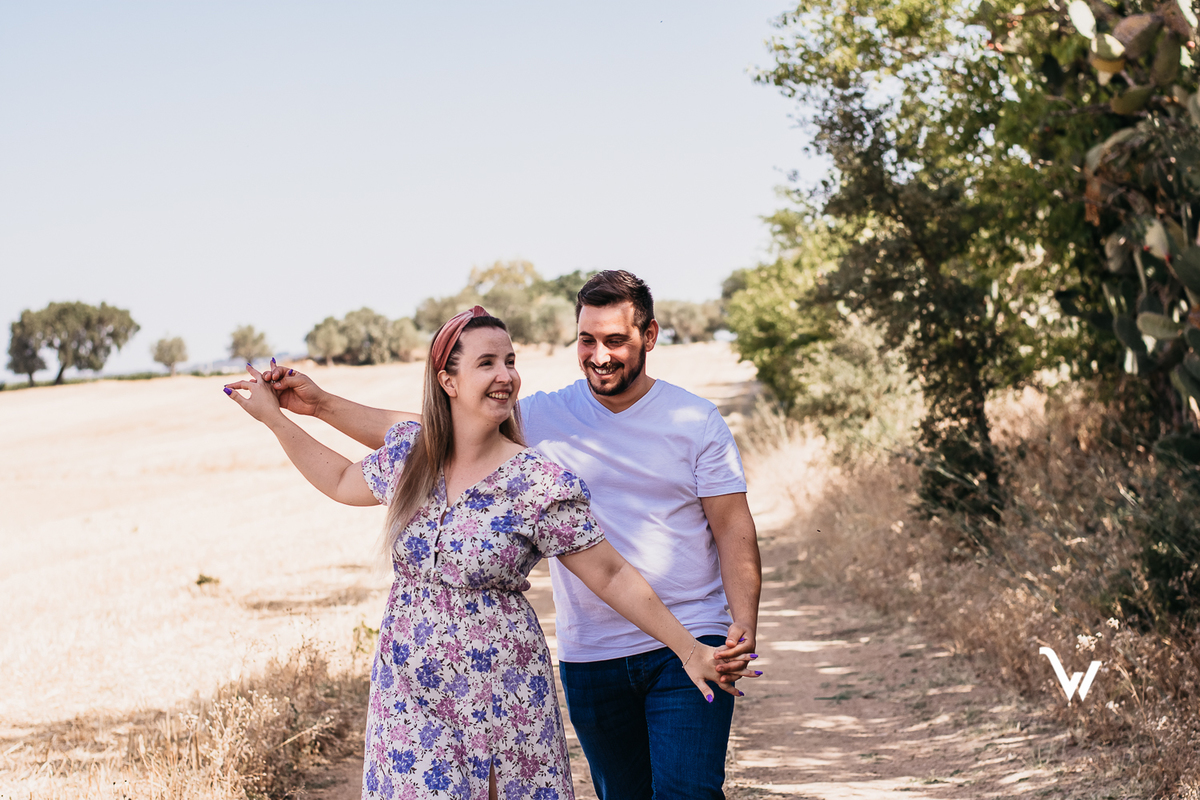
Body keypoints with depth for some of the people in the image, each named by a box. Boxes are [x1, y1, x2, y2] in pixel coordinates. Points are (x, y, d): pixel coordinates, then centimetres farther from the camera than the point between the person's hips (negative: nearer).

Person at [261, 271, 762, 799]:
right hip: (589, 657, 3)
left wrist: (744, 627, -16)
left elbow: (733, 528, -2)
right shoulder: (543, 418, 2)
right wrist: (321, 404, -3)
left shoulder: (696, 421, -1)